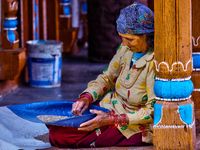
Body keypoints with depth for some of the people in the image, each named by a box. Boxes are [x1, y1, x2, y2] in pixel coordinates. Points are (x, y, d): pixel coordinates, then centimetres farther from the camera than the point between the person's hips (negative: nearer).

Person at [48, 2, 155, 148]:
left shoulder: (154, 62, -25)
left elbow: (153, 111, -23)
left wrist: (111, 119, -26)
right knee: (56, 131, -8)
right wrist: (87, 97, -7)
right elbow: (107, 78, 12)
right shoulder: (126, 48, -3)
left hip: (133, 126, -7)